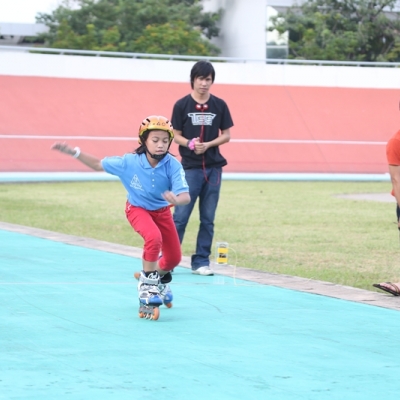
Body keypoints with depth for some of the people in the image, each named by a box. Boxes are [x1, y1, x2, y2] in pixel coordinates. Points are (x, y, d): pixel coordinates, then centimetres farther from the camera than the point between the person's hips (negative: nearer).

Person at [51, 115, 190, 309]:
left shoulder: (173, 165, -29)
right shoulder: (129, 162, -27)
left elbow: (185, 196, -36)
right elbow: (98, 164, -12)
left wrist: (177, 200, -60)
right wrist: (73, 152, -21)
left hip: (162, 211, 2)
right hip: (138, 209, -2)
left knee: (174, 258, 9)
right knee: (154, 238, -33)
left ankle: (158, 277, 44)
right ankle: (147, 282, -13)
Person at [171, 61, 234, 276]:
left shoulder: (219, 105, 4)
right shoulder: (182, 105, -1)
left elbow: (226, 135, 6)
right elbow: (176, 135, 1)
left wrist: (208, 144, -11)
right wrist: (190, 144, -19)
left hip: (213, 167, 3)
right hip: (190, 167, -3)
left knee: (208, 218, 6)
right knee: (180, 216, -6)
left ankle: (201, 261, 13)